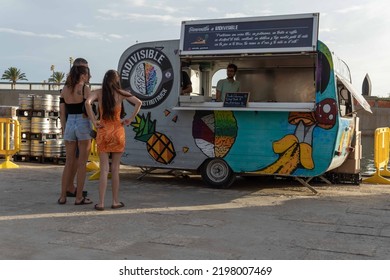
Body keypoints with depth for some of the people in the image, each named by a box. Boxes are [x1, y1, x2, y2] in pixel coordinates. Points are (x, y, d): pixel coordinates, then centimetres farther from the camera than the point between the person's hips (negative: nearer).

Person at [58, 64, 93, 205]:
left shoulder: (65, 89, 7)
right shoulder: (85, 89, -9)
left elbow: (62, 112, 7)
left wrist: (64, 130, 14)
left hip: (69, 125, 5)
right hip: (83, 125, -5)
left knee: (69, 162, 12)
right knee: (82, 163, 2)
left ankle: (63, 196, 12)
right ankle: (79, 197, 5)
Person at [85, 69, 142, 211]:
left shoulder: (98, 92, 1)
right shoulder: (121, 93, 1)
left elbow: (87, 102, -18)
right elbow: (138, 102, -7)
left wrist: (94, 121, -12)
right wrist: (130, 119, -3)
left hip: (103, 132, 0)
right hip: (118, 131, 0)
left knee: (104, 169, 3)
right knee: (115, 169, 8)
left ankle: (101, 203, 0)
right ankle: (115, 201, 13)